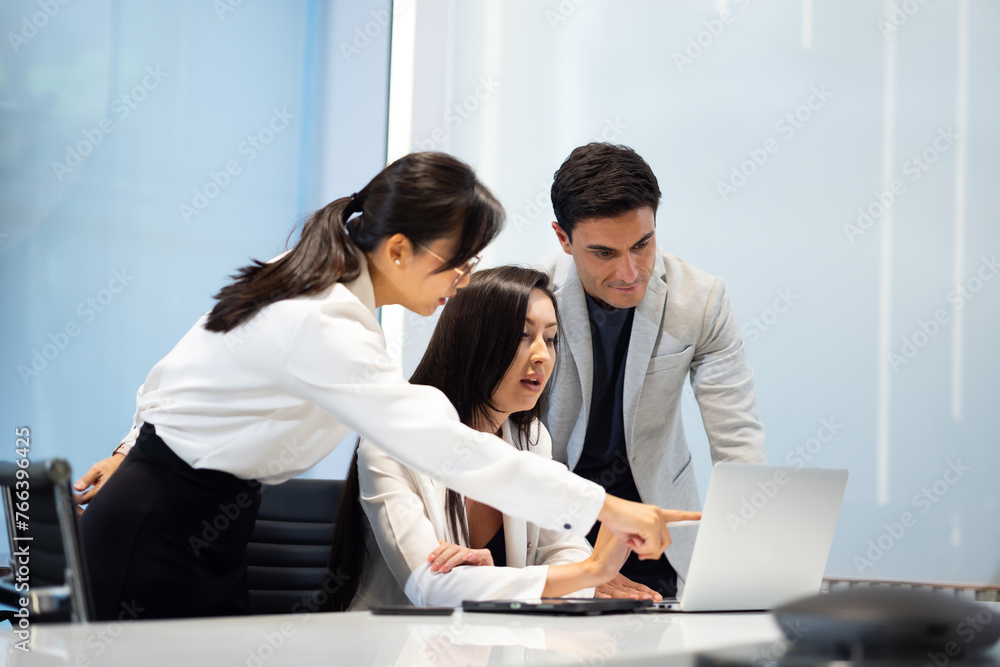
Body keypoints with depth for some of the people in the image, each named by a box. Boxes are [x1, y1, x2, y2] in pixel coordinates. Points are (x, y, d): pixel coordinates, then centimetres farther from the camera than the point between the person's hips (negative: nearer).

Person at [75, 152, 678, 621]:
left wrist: (136, 454, 30)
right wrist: (605, 507, -35)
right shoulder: (322, 327, -27)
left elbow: (175, 376, 16)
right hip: (159, 536, -10)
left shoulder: (304, 283, 4)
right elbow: (445, 445, -35)